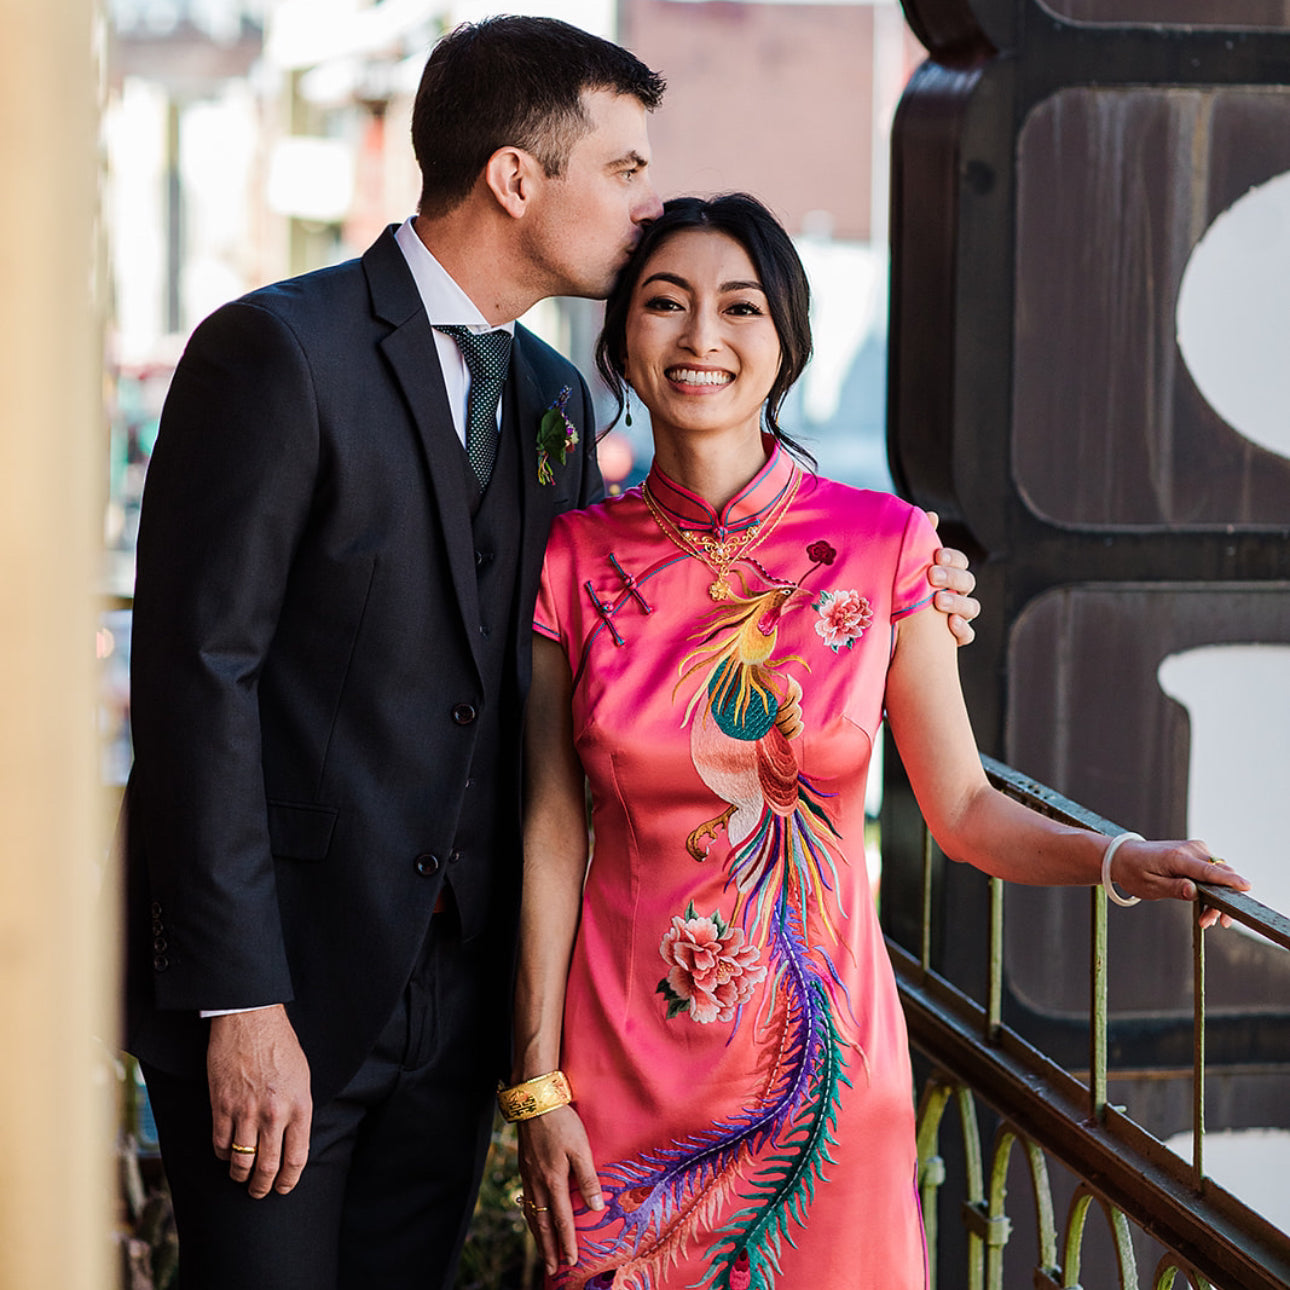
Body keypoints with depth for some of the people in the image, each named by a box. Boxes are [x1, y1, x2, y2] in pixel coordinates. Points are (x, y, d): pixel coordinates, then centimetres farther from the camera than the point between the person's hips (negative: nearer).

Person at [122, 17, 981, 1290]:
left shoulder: (554, 401, 12)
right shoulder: (276, 352, -12)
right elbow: (197, 673, -16)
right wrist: (241, 1002, -20)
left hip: (454, 985, 7)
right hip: (277, 986, -7)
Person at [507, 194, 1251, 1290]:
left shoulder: (883, 544, -4)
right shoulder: (575, 561, -2)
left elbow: (964, 809, -1)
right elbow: (552, 835, -1)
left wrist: (1122, 861, -18)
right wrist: (538, 1087, -5)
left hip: (820, 1065, 0)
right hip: (626, 1067, 1)